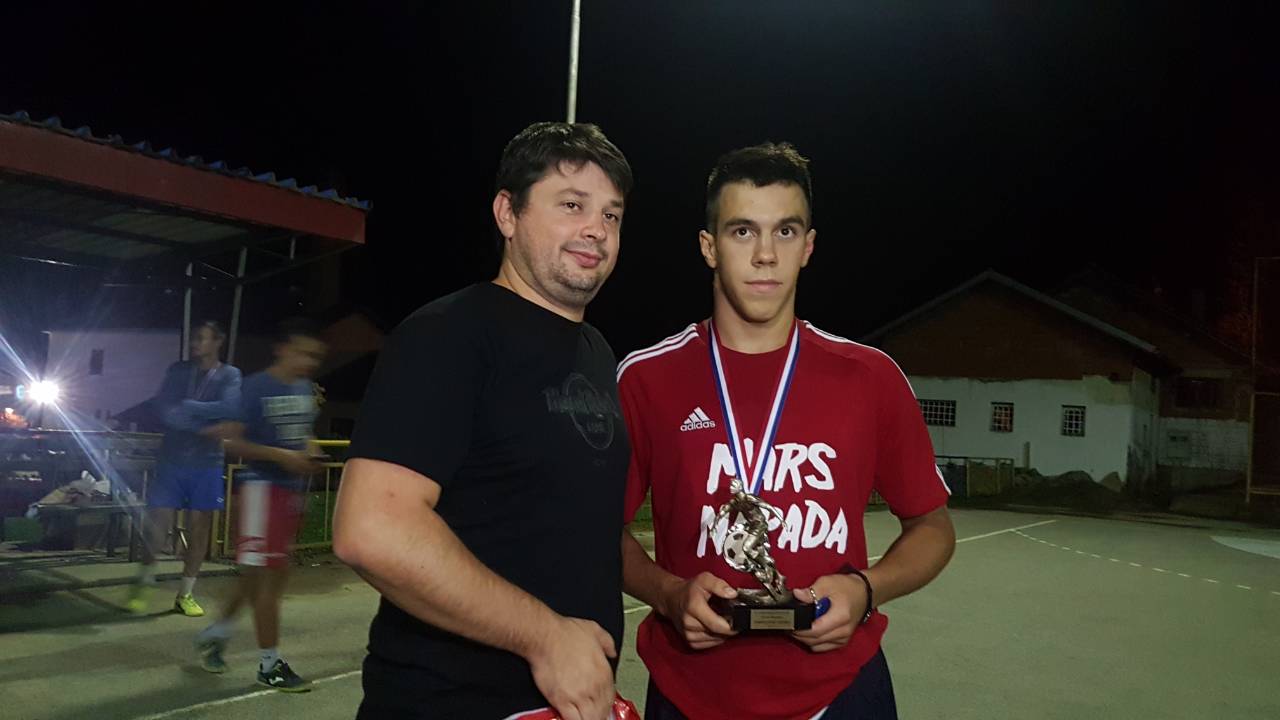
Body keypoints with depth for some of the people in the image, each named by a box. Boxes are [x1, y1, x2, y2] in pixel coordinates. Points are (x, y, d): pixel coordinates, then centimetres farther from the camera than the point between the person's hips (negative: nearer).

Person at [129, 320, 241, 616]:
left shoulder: (229, 375, 1)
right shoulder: (177, 371, 7)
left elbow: (228, 408, -17)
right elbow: (165, 411, -7)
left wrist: (187, 407, -11)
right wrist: (205, 424, -15)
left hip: (207, 462, -1)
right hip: (172, 458, 1)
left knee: (199, 527, 4)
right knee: (158, 522, -2)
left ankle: (186, 593, 16)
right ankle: (144, 582, 20)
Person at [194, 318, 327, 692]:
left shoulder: (306, 389, 10)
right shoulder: (256, 387, -12)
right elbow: (233, 442, -14)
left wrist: (310, 453, 0)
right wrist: (281, 456, -23)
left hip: (292, 489, 8)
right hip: (261, 486, -8)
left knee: (257, 573, 16)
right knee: (267, 575, -2)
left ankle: (216, 634, 35)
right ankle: (270, 664, 9)